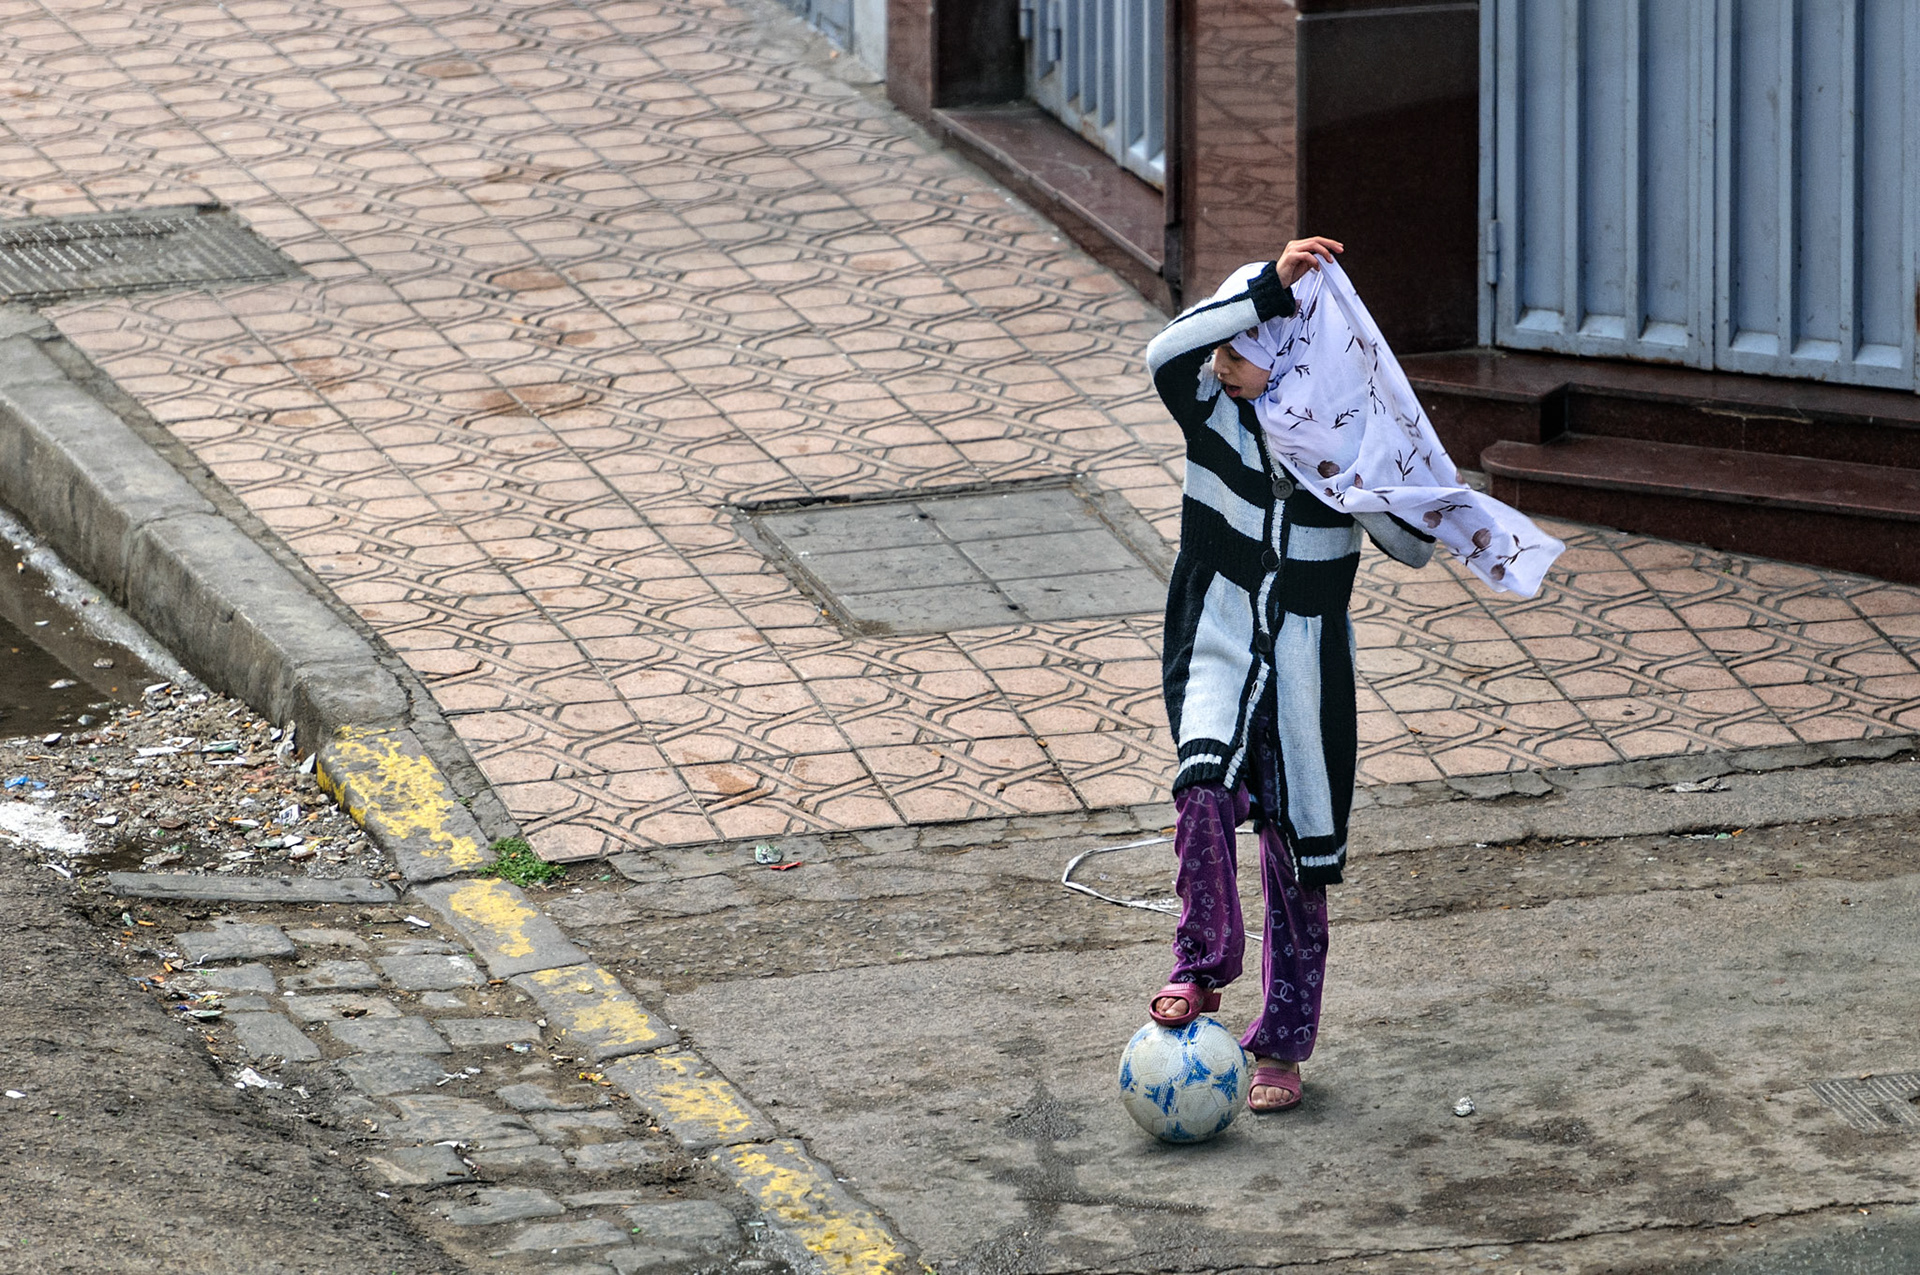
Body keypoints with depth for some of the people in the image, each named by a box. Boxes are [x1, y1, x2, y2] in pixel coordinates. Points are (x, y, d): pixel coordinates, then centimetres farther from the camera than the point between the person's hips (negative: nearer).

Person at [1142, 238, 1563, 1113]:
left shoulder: (1348, 440, -10)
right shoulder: (1212, 407, -9)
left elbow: (1414, 544, -5)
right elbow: (1168, 353, -31)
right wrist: (1271, 287, -37)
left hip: (1305, 661, 0)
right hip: (1218, 645, 0)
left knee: (1299, 845, 6)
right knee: (1204, 787, -27)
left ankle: (1282, 1041, 15)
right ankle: (1201, 968, -12)